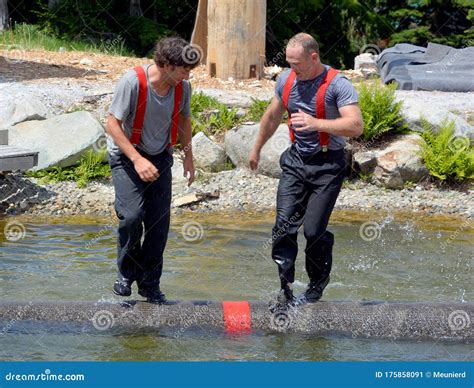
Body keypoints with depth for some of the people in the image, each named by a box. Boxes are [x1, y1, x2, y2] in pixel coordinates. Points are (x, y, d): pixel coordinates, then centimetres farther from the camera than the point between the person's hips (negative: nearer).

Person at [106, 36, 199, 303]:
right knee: (132, 214, -20)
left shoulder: (183, 88, -7)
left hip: (160, 157, 4)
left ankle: (150, 284, 13)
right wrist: (137, 160, -26)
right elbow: (113, 125, -19)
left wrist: (188, 156, 13)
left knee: (159, 221, -2)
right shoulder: (133, 82, -24)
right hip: (127, 156, -4)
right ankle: (127, 272, 4)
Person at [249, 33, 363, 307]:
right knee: (284, 225, -6)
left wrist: (317, 124, -36)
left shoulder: (338, 85, -17)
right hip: (296, 160, 5)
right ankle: (286, 287, 1)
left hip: (327, 164, -5)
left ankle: (319, 284, 19)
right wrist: (257, 148, 30)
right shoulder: (287, 80, 3)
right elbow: (273, 116, 21)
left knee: (314, 230, -6)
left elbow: (356, 126, -26)